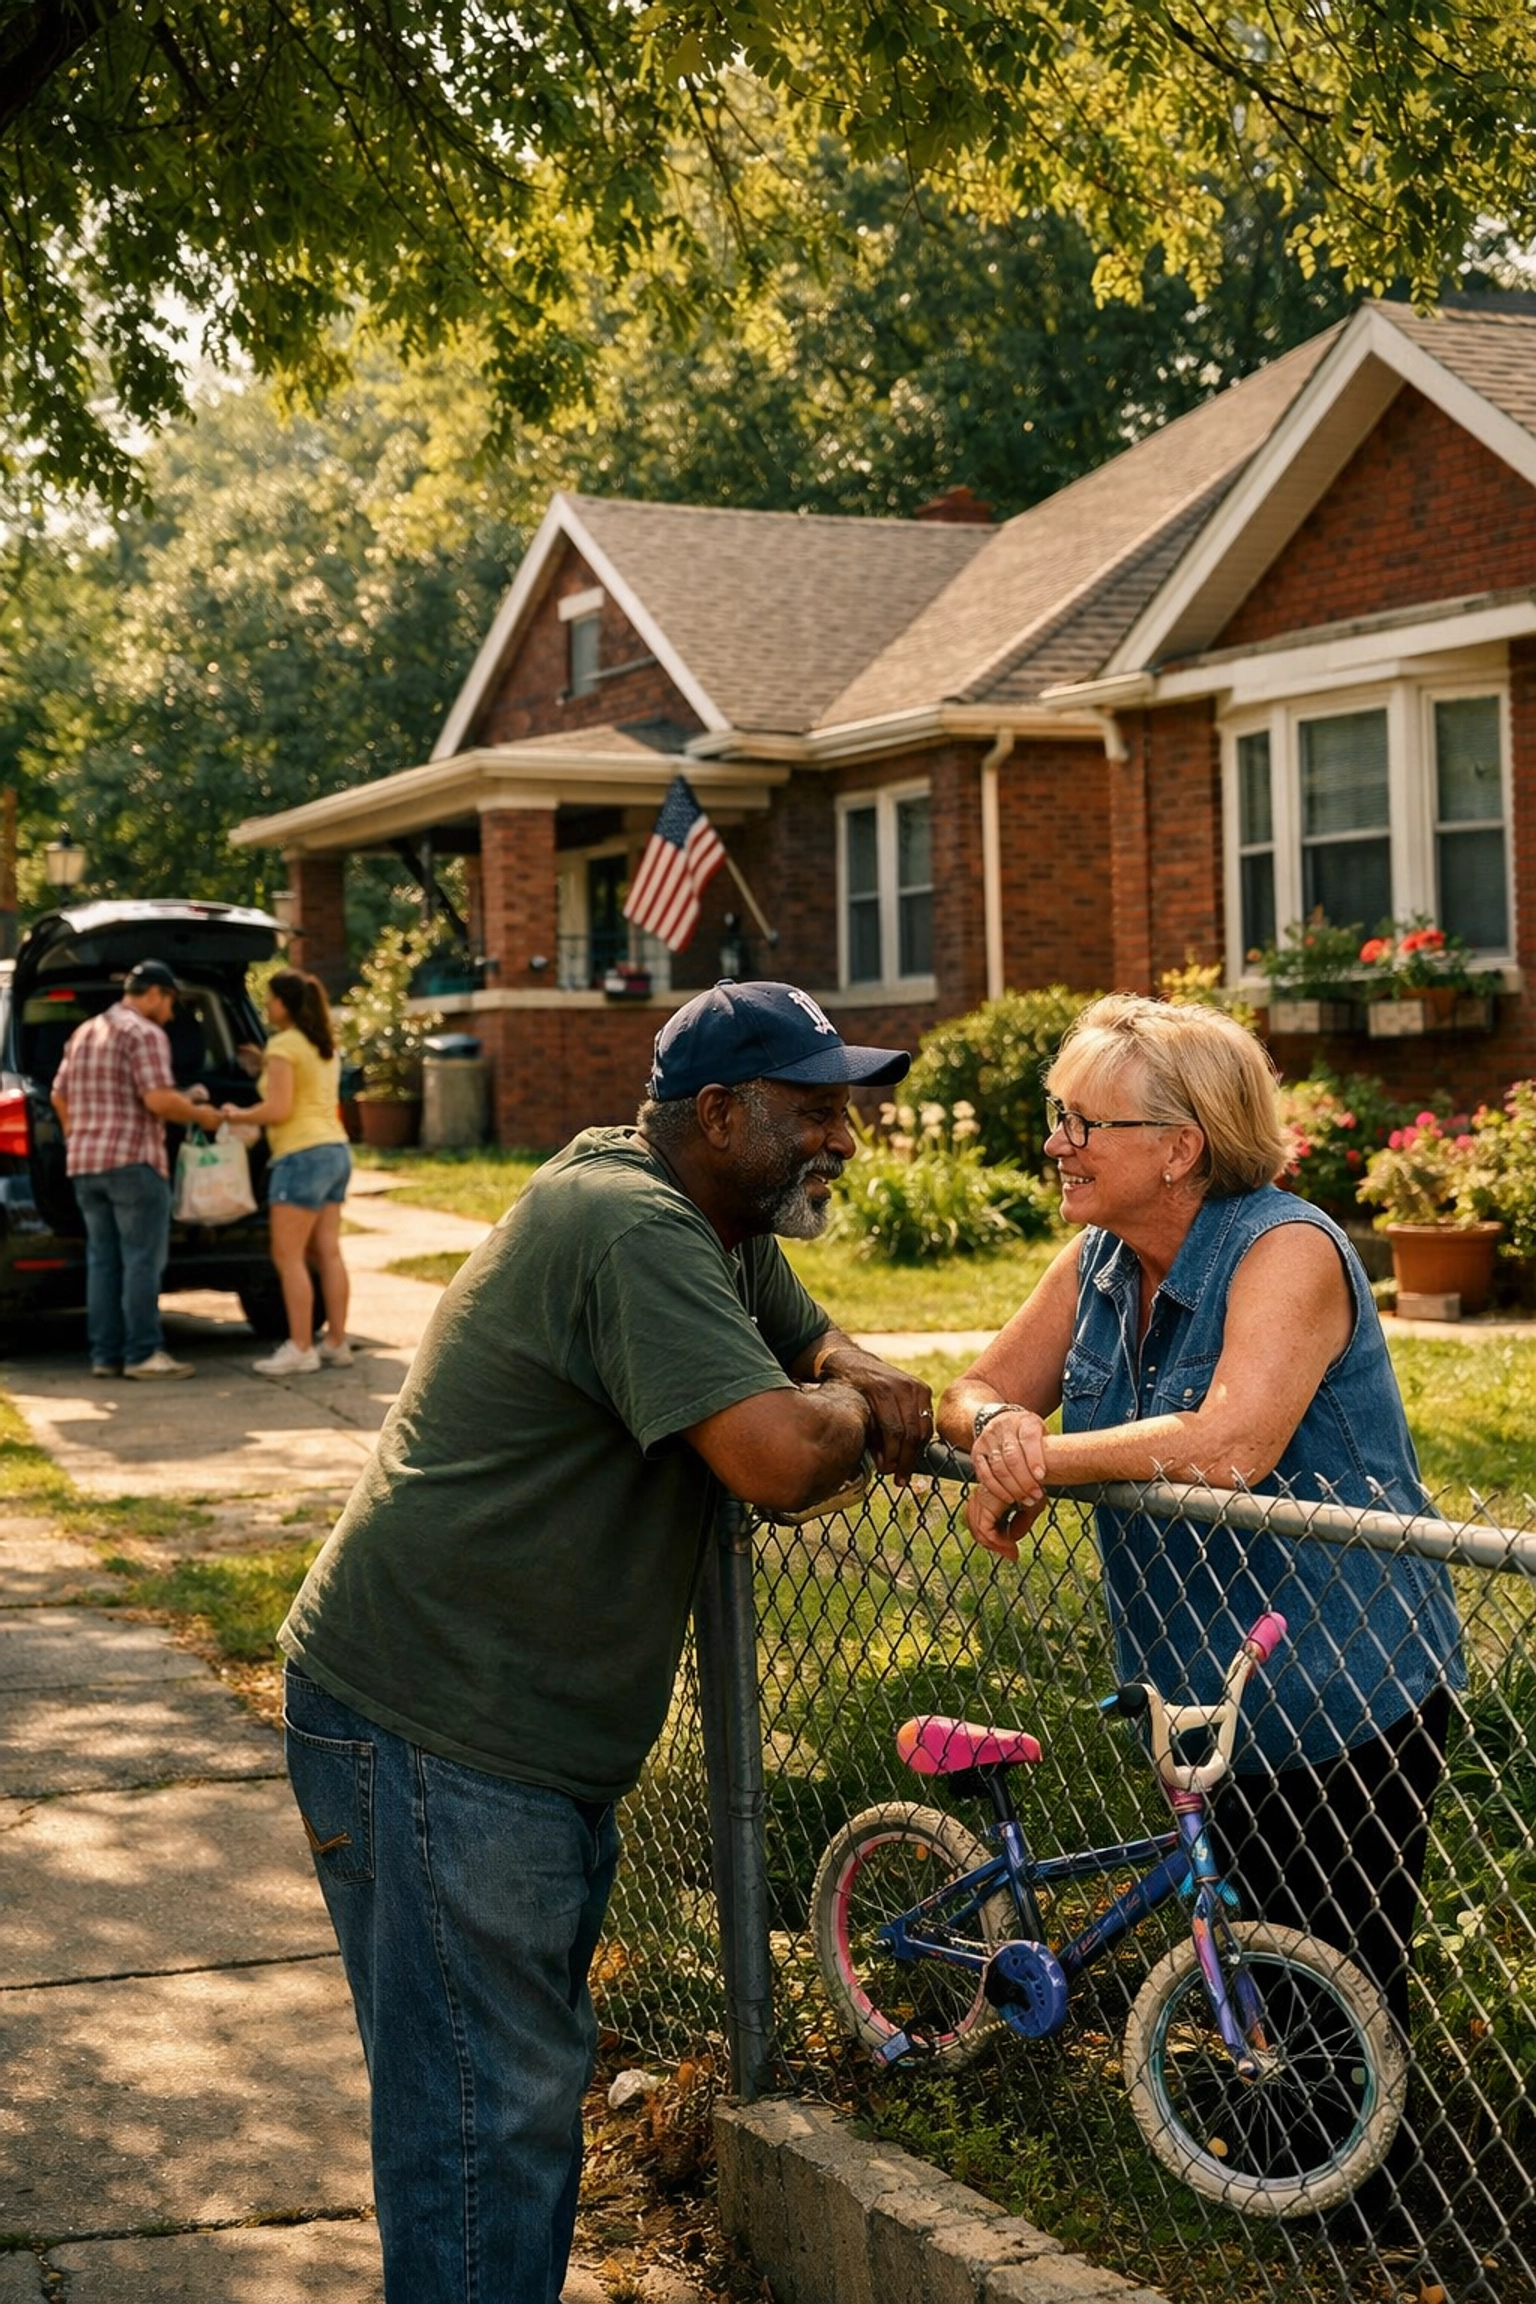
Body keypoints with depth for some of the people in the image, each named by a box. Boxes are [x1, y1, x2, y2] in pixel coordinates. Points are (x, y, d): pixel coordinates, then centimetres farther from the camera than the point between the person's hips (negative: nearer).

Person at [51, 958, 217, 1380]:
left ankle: (105, 1355, 9)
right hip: (133, 1160, -8)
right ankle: (143, 1354, -6)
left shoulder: (84, 1033, 18)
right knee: (143, 1261, -5)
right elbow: (158, 1099, -18)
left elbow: (60, 1095, 21)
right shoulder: (145, 1033, -9)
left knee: (102, 1261, 10)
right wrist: (201, 1113, -4)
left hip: (84, 1164, 8)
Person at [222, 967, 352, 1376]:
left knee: (288, 1256, -7)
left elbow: (278, 1108, -17)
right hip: (334, 1149, 9)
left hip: (303, 1154, -9)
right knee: (327, 1253, 9)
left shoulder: (283, 1045, -10)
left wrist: (238, 1116, -1)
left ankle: (300, 1349, -10)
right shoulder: (326, 1047, 16)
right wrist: (264, 1065, 24)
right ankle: (336, 1343, 9)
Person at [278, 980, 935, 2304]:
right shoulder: (631, 1230, -23)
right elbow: (778, 1459, -33)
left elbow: (814, 1343, 22)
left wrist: (871, 1384, -3)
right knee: (487, 2111, -5)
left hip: (552, 1734, 11)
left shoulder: (723, 1224, 9)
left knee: (538, 2074, 21)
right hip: (432, 1733, -11)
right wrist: (849, 1412, -10)